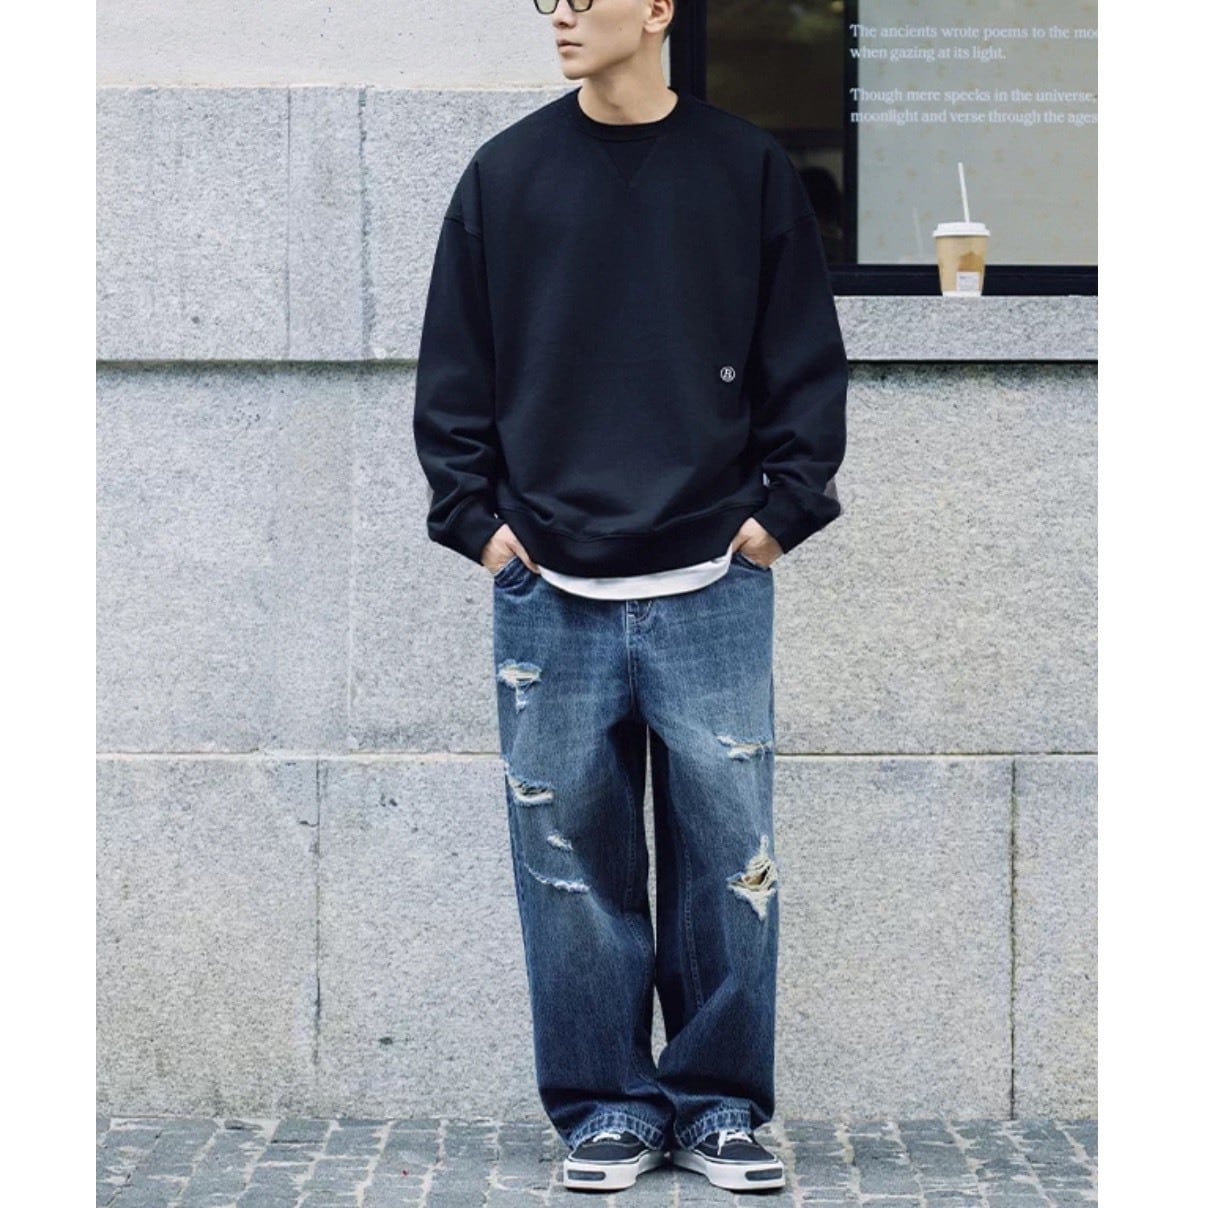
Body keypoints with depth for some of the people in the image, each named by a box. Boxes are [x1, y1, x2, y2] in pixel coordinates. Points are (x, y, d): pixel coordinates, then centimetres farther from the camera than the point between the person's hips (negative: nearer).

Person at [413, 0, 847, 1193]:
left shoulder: (748, 169, 4)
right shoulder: (504, 175, 5)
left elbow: (809, 361, 7)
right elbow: (453, 369, 8)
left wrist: (783, 507, -1)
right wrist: (476, 515, 0)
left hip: (714, 586, -1)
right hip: (549, 593, 1)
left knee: (727, 851, 2)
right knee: (571, 854, 3)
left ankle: (718, 1102, 15)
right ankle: (604, 1107, 14)